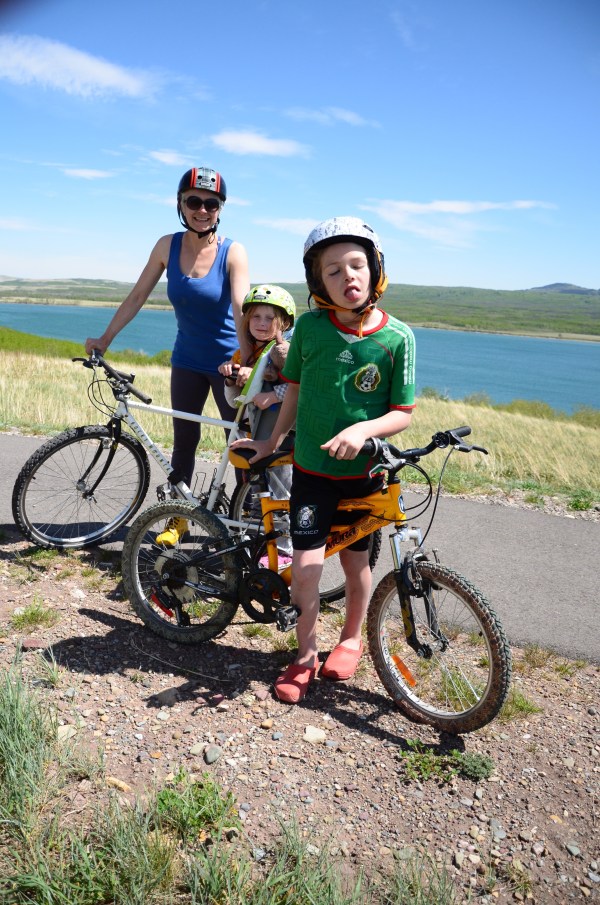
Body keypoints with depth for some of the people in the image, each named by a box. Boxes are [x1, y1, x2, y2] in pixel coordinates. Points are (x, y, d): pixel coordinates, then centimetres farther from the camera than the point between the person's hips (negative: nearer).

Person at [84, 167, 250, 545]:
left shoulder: (233, 252, -14)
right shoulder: (168, 246, -4)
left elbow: (241, 309, -26)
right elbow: (138, 296, 2)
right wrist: (105, 339, 4)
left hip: (228, 362, -3)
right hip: (187, 361, 3)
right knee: (183, 440, 10)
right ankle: (178, 517, 24)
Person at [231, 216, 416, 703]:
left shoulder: (397, 337, -10)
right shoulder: (310, 327, -7)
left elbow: (403, 412, -7)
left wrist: (363, 429, -25)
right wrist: (273, 442, 13)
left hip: (365, 471, 0)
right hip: (312, 468, 0)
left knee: (356, 561, 14)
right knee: (306, 566, -4)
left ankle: (351, 637, 40)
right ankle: (306, 655, 19)